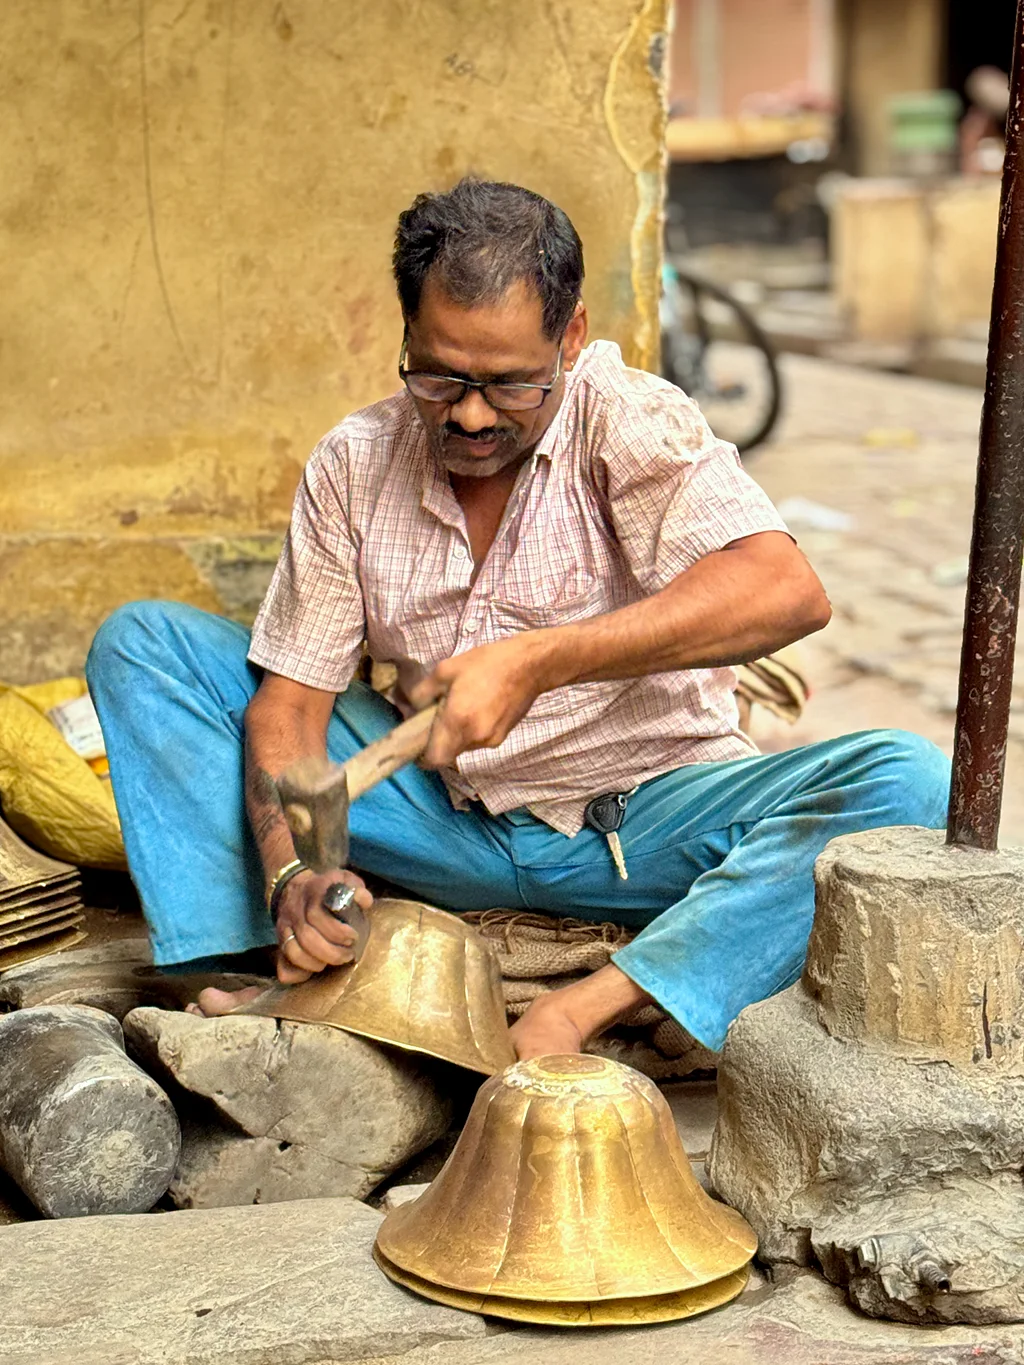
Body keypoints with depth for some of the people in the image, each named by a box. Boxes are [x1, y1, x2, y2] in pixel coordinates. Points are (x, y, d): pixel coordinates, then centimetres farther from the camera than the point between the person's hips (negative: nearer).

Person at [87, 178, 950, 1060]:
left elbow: (789, 593, -32)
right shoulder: (352, 465, -3)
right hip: (445, 818, 3)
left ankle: (577, 1015, -37)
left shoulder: (627, 420, -15)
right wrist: (291, 872, -23)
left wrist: (537, 661, -36)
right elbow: (290, 696, -3)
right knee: (142, 640, -5)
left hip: (642, 821, -3)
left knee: (906, 784, -31)